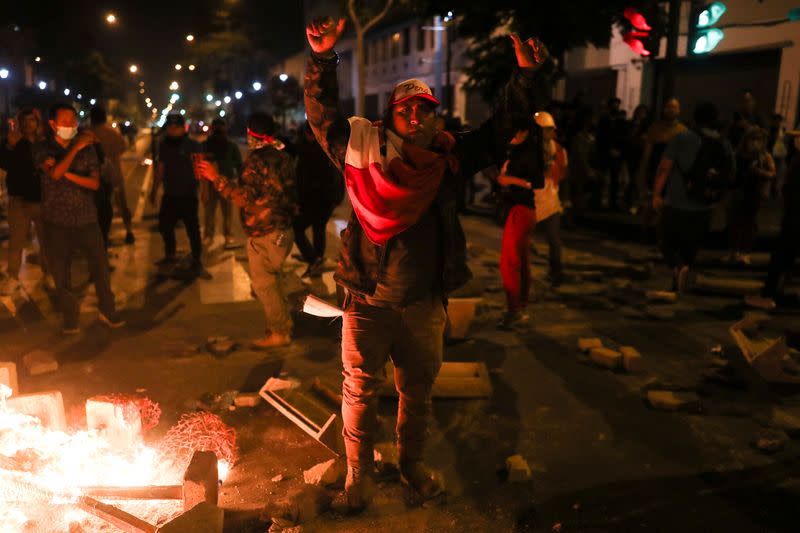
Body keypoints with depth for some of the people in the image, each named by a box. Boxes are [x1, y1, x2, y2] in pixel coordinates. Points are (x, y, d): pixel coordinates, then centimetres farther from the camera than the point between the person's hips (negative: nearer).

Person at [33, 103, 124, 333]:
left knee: (100, 266, 4)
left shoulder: (87, 148, 4)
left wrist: (67, 174, -15)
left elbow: (95, 183, -3)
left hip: (87, 218, 1)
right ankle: (70, 317, 22)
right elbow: (55, 174, -21)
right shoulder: (42, 148, -2)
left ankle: (107, 310, 20)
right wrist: (76, 147, -22)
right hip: (57, 221, -1)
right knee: (61, 272, 7)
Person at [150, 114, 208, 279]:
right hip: (169, 196, 6)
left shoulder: (193, 146, -10)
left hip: (188, 196, -6)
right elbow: (160, 168, 15)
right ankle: (170, 256, 36)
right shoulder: (164, 145, 6)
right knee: (164, 226, 16)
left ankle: (197, 264, 6)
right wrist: (154, 190, 18)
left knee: (192, 229, -4)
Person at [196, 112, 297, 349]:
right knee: (273, 280, 21)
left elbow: (245, 196, -27)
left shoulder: (256, 160, -18)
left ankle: (279, 332, 9)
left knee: (263, 284, 2)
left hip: (263, 234, -9)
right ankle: (284, 323, 31)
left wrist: (216, 178, -24)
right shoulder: (283, 156, 10)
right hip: (283, 229, 9)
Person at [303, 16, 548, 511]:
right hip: (368, 301, -2)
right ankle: (359, 471, 33)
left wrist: (526, 78, -4)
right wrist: (323, 61, -17)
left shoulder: (451, 155, 1)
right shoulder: (365, 147, -4)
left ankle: (413, 463, 43)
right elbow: (323, 116, -6)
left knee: (419, 391, 20)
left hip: (424, 303, 3)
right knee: (361, 391, 11)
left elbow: (500, 129, 6)